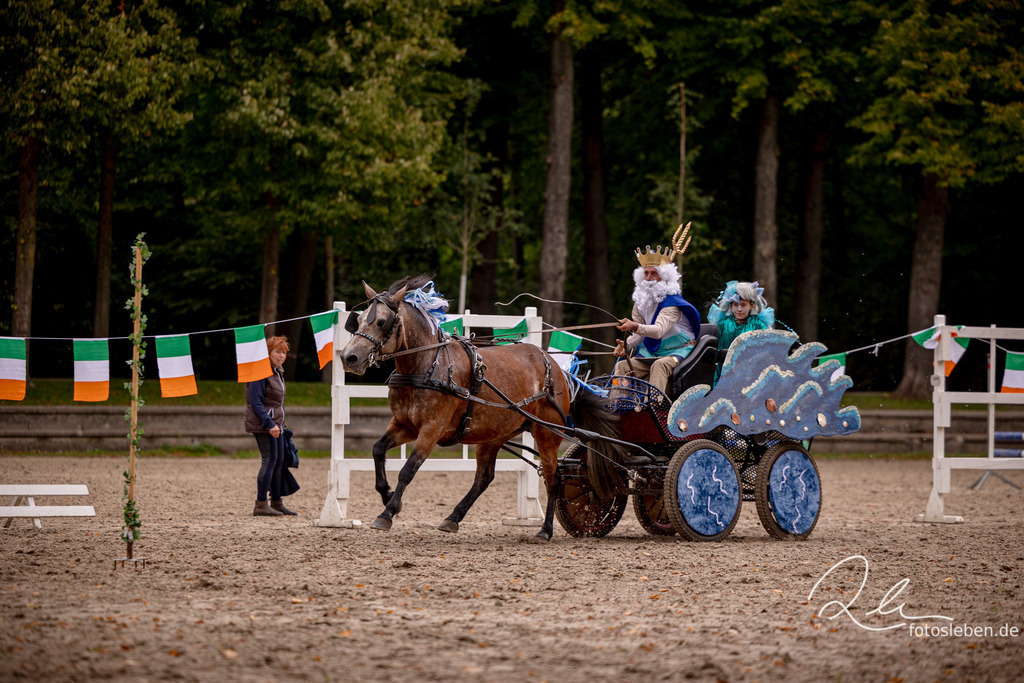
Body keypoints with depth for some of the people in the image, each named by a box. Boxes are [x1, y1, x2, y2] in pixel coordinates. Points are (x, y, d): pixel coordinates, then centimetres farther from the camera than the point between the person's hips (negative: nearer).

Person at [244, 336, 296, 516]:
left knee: (279, 462, 12)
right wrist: (270, 424, -26)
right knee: (269, 460, -13)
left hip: (274, 424, 10)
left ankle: (276, 503, 20)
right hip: (263, 424, -10)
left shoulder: (277, 372, 16)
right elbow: (256, 402, -20)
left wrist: (280, 425, 24)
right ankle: (261, 505, -13)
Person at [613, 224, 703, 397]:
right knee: (622, 366, -11)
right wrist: (626, 345, -14)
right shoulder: (641, 300, 6)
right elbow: (640, 334, 8)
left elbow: (658, 330, -33)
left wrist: (635, 327, -50)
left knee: (660, 365, -36)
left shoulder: (672, 303, -17)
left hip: (677, 351, -7)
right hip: (650, 353, 7)